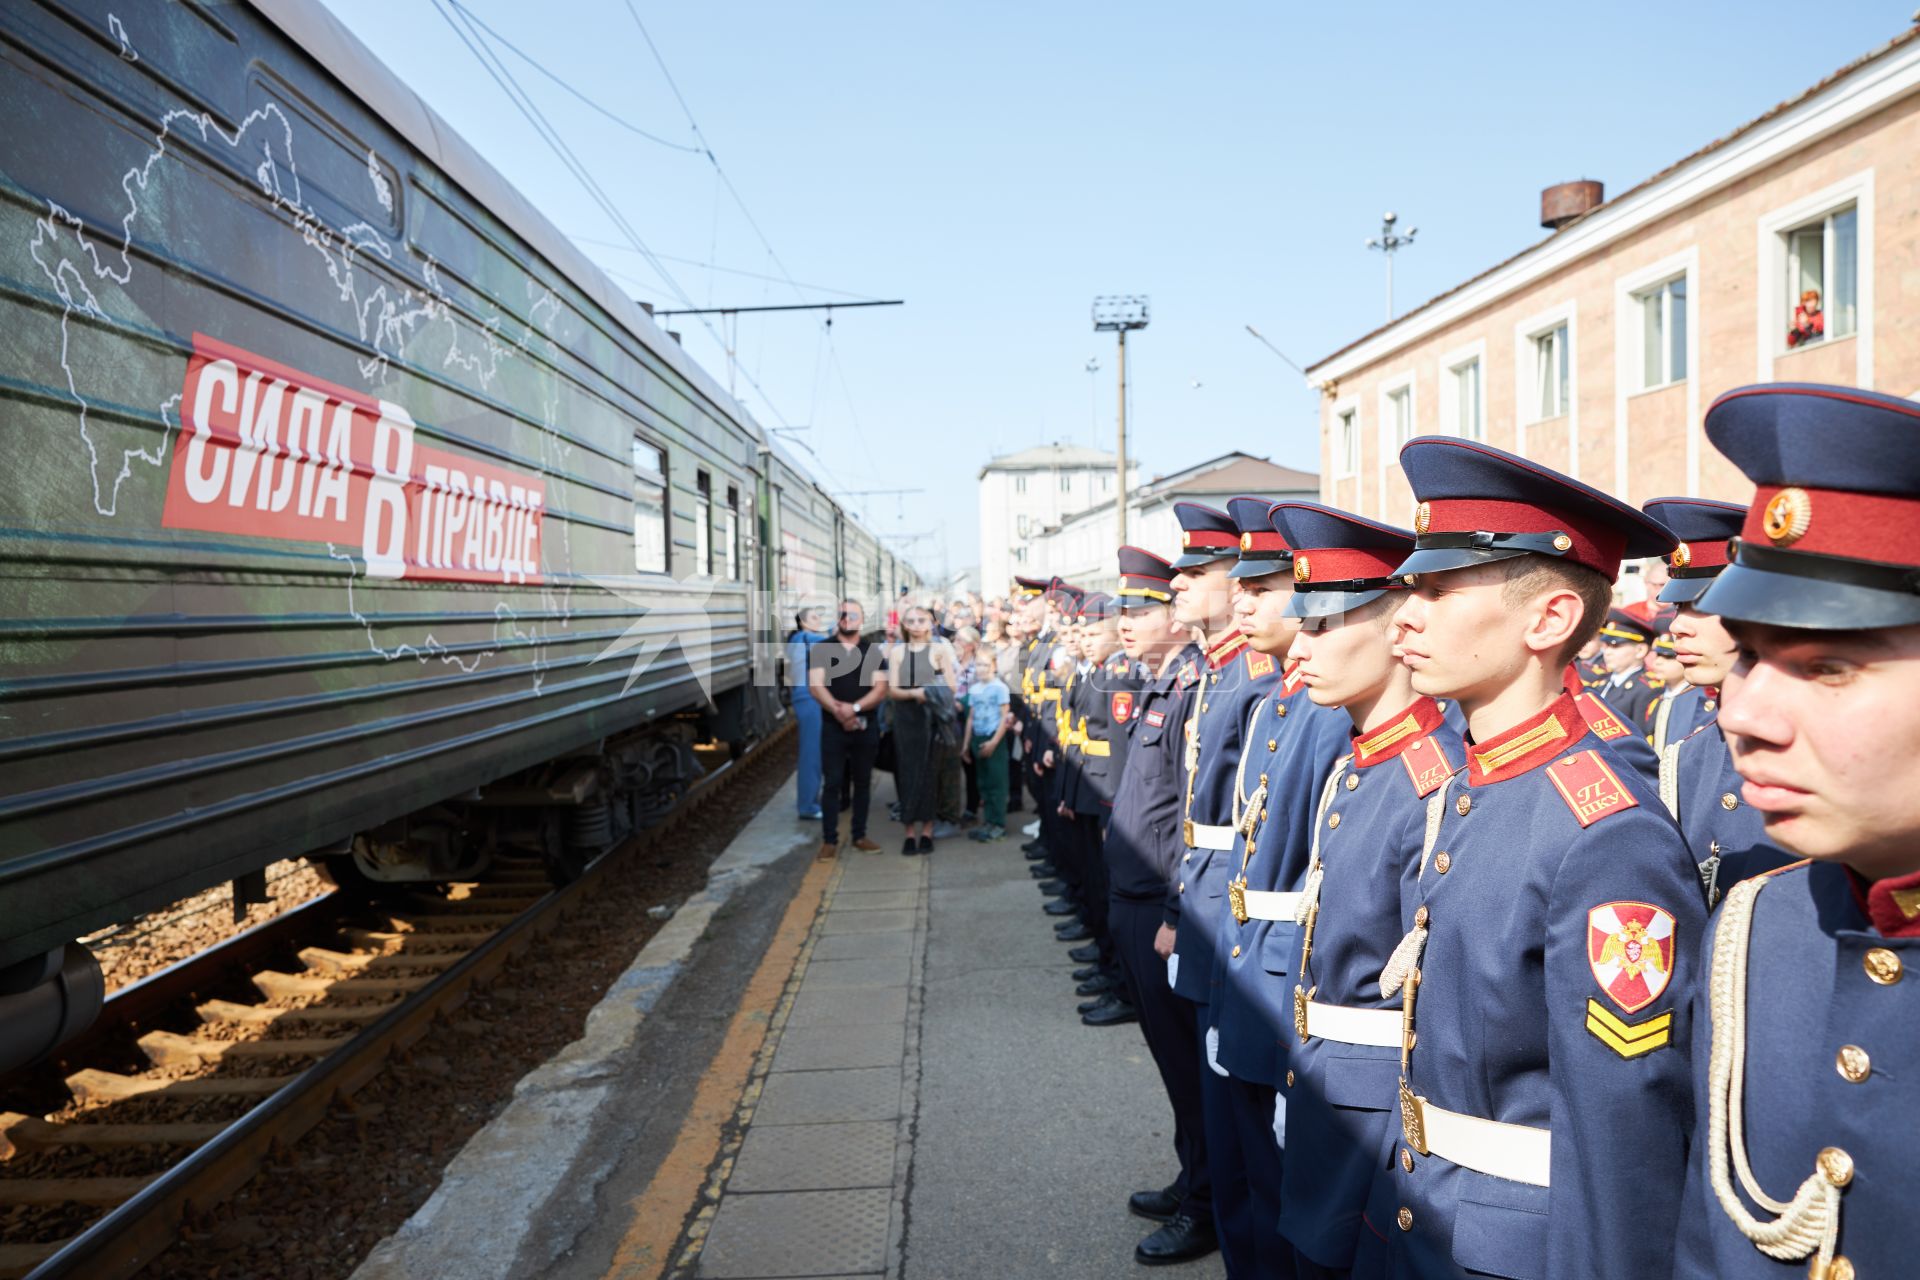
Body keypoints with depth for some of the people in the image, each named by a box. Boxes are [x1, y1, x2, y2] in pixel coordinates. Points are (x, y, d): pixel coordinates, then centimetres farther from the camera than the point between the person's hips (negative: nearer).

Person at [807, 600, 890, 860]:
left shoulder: (872, 652, 5)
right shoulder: (821, 650, 2)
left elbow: (881, 689, -5)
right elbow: (816, 686, -8)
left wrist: (855, 707, -20)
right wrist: (838, 711, -21)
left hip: (866, 726, 2)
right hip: (833, 726, -2)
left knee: (862, 782, 9)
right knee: (831, 782, -1)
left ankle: (860, 835, 19)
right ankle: (829, 839, 5)